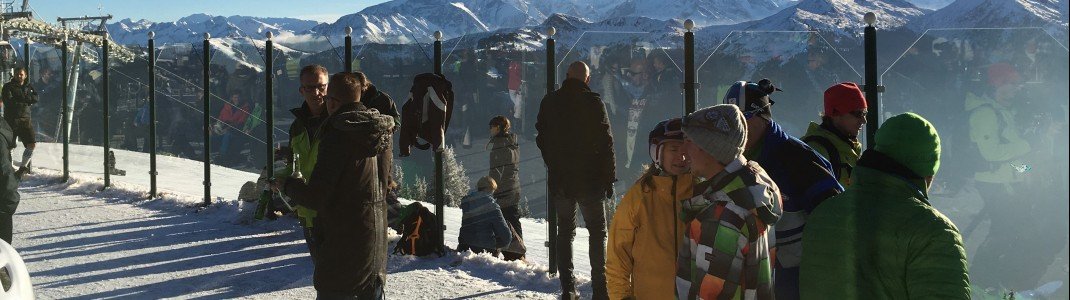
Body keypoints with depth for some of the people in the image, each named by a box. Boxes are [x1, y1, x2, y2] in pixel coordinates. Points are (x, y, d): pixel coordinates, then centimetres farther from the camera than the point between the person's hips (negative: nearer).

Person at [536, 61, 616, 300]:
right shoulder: (593, 102, -9)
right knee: (597, 231, 6)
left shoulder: (549, 102, 4)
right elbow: (605, 142, -10)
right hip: (589, 180, -3)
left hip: (559, 181, 3)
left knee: (564, 231, 12)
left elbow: (542, 139, 10)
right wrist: (609, 178, -3)